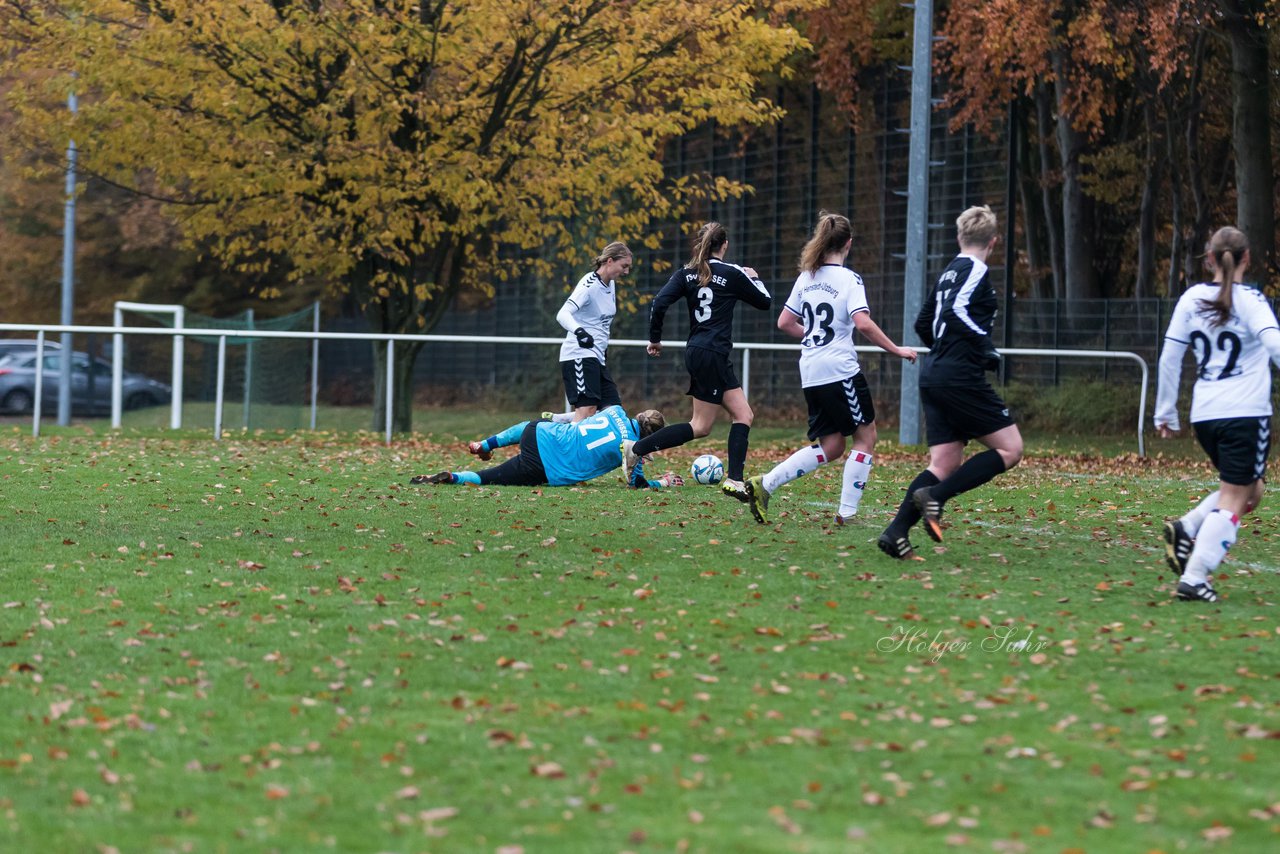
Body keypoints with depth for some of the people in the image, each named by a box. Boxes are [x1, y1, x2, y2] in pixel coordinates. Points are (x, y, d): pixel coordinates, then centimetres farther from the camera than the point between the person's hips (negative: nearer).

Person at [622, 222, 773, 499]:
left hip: (696, 351, 7)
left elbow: (659, 303, -4)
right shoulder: (732, 274, -7)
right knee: (701, 426, -2)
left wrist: (655, 339, 7)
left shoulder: (687, 273, 6)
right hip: (712, 354, -7)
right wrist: (754, 278, 24)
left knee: (743, 415, 10)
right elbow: (764, 302, 5)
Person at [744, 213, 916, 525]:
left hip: (811, 374, 7)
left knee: (830, 446, 11)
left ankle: (763, 484, -2)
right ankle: (846, 511, -1)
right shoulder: (849, 279, -8)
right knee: (866, 436, 6)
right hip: (840, 370, -7)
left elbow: (784, 322, 16)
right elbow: (863, 323, -20)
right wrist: (896, 350, -12)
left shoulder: (806, 277, 11)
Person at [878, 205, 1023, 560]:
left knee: (945, 464, 5)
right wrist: (986, 346, -16)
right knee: (1010, 449, -5)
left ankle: (896, 532, -9)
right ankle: (935, 496, -16)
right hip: (961, 378, -9)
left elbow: (923, 324, 24)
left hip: (933, 377, 9)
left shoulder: (949, 273, 19)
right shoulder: (976, 271, -7)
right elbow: (958, 311, -22)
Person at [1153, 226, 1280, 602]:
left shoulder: (1191, 299, 7)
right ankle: (1194, 579, -11)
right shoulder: (1249, 301, -6)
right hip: (1246, 414, -5)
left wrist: (1165, 413, 18)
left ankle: (1186, 528, 1)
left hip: (1204, 416, 6)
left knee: (1249, 491, 22)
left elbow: (1169, 357, 10)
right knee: (1233, 503, 0)